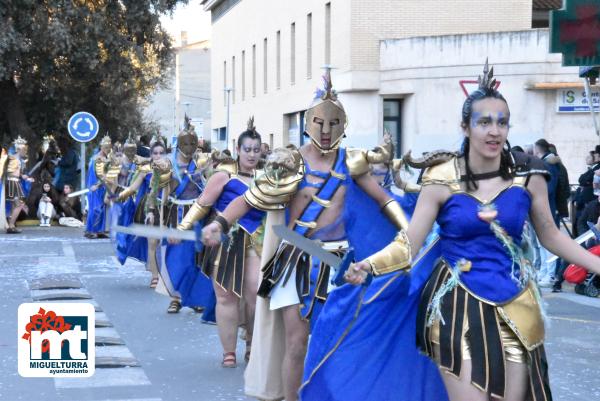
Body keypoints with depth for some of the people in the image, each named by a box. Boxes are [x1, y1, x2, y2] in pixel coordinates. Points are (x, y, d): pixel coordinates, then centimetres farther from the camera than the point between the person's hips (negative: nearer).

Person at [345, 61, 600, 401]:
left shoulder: (527, 176, -3)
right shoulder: (442, 180, -9)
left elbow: (551, 236, 8)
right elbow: (408, 244, -10)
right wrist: (368, 266, -27)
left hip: (514, 305, 3)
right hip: (458, 305, -3)